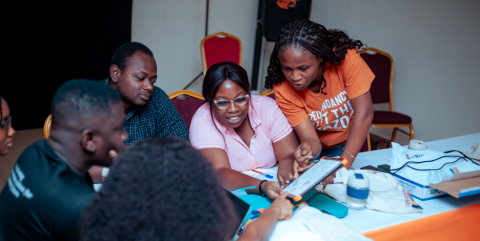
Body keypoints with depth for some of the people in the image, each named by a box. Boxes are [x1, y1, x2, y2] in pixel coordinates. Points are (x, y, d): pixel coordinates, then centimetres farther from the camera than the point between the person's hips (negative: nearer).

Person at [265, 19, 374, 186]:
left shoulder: (345, 57, -30)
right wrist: (306, 149, -52)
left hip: (348, 142, 0)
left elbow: (364, 113, -30)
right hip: (317, 146, 0)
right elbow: (310, 138, -26)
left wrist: (342, 165, -38)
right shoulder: (283, 88, -27)